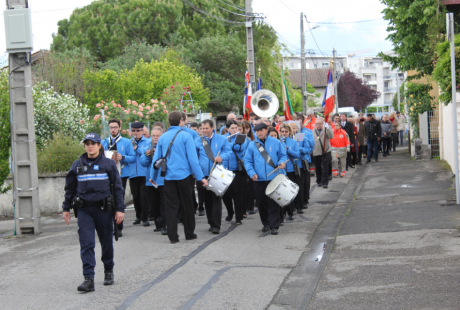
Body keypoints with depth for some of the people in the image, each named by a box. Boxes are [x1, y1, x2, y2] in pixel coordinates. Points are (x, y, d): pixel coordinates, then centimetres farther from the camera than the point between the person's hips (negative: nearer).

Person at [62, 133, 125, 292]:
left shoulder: (109, 164, 3)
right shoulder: (77, 165, 9)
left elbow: (118, 187, 3)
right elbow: (70, 188, 16)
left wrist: (120, 209, -2)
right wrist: (66, 208, 14)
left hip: (103, 208, -1)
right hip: (84, 210, 1)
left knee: (106, 242, 9)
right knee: (86, 244, -8)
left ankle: (108, 272, 29)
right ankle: (89, 279, -10)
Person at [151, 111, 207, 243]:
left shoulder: (162, 137, 4)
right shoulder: (185, 136, -7)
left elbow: (156, 159, 8)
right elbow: (192, 158, -11)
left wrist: (153, 176, 20)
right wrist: (201, 177, -7)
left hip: (169, 177, 3)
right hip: (184, 175, -3)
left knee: (171, 207, 6)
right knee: (187, 205, 10)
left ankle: (173, 236, 5)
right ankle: (189, 234, 18)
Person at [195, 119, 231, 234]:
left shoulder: (221, 139, 6)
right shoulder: (198, 141, 8)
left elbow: (228, 151, 5)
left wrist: (221, 157, -15)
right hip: (203, 174, 2)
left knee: (216, 199, -7)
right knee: (207, 199, 7)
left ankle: (216, 225, -7)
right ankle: (211, 223, 18)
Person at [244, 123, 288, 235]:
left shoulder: (275, 142, 6)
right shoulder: (252, 145, 7)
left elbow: (283, 154, 12)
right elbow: (247, 161, 6)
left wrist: (281, 162, -10)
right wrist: (252, 173, -9)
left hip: (273, 178, -2)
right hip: (258, 179, 2)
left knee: (273, 203, -6)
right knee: (261, 203, 9)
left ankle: (274, 226, -3)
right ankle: (266, 223, 25)